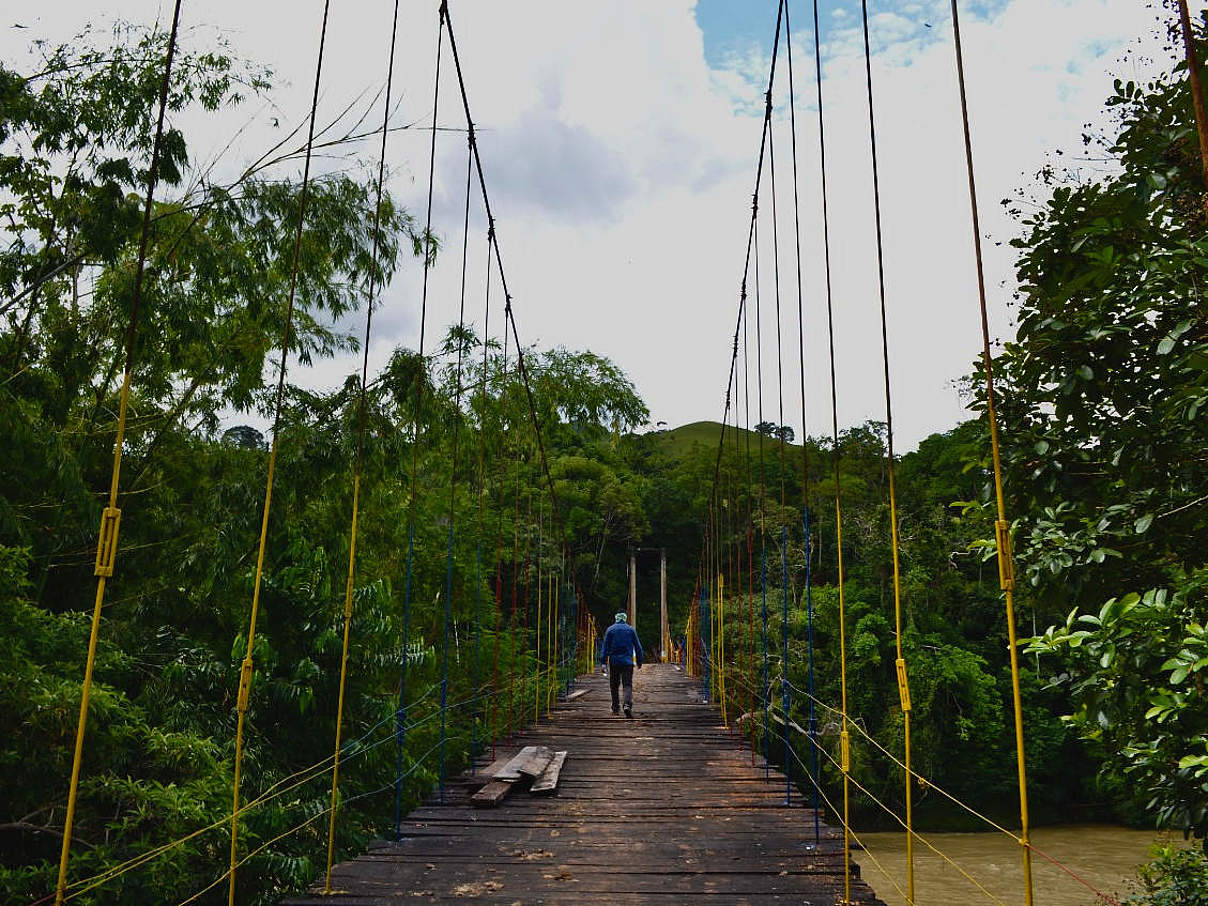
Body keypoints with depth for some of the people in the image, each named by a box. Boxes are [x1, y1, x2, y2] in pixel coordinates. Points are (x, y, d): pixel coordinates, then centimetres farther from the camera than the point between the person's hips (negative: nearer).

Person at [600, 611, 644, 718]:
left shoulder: (610, 629, 3)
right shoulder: (631, 629, 5)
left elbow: (606, 647, 0)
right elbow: (638, 647, 8)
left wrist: (603, 662, 1)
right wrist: (639, 661, 15)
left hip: (614, 662, 0)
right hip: (627, 662, 0)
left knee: (614, 686, 12)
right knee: (628, 685, -4)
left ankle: (616, 708, 16)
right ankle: (627, 704, -25)